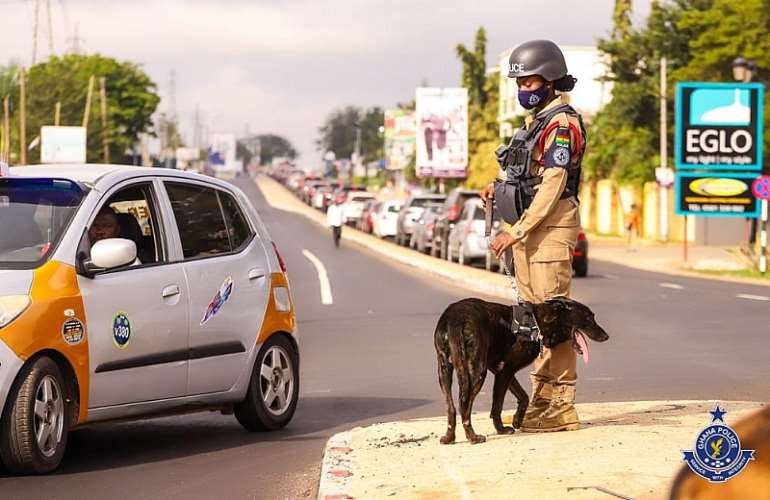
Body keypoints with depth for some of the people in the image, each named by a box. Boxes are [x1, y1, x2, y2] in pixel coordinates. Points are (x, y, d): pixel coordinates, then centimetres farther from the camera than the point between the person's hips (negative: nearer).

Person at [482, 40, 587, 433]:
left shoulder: (561, 124, -12)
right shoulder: (535, 121, 18)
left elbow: (552, 185, -19)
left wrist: (516, 232, -21)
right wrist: (499, 188, 9)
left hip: (551, 229, -10)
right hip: (528, 230, 10)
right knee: (532, 316, 11)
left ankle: (560, 408, -9)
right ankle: (542, 401, 16)